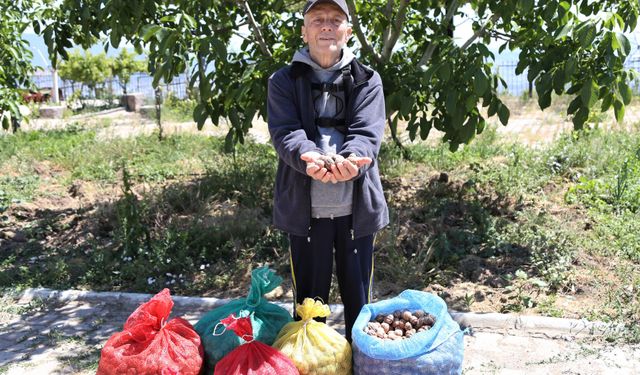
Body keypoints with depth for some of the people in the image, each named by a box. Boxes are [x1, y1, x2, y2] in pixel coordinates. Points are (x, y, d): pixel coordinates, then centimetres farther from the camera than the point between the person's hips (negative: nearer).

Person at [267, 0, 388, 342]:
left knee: (359, 297, 14)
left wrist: (351, 160, -32)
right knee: (308, 296, 13)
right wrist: (309, 157, -32)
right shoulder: (284, 81, 6)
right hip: (305, 206, 0)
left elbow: (367, 133, -9)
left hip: (356, 205, 1)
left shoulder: (367, 80, 6)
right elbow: (285, 132, -9)